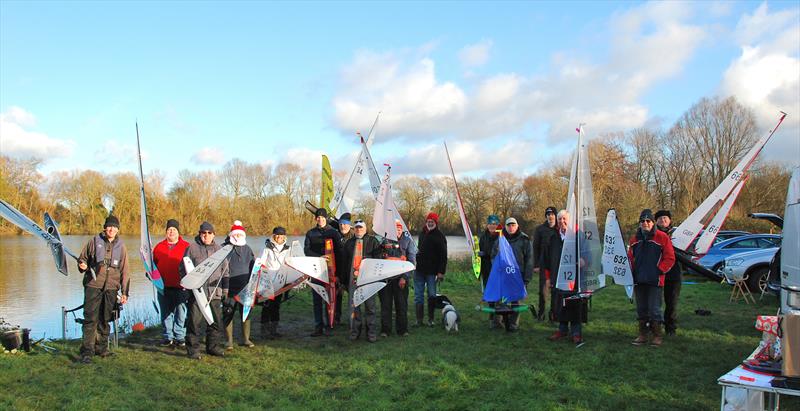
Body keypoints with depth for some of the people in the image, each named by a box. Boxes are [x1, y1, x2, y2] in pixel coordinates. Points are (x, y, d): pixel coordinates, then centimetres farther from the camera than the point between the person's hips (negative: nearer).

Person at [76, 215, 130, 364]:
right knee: (90, 318, -8)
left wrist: (125, 292, 7)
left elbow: (124, 271, 12)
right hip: (93, 286, -2)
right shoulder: (94, 241, 4)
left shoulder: (121, 247, 10)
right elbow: (82, 258, 13)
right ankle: (87, 351, -5)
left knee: (105, 320, 10)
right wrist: (82, 265, -12)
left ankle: (101, 348, 21)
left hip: (111, 288, 3)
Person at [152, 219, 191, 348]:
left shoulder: (186, 247, 2)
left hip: (181, 287, -3)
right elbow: (153, 265, 20)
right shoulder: (159, 247, 13)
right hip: (163, 287, 3)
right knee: (166, 314, 9)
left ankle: (180, 337, 8)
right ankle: (168, 337, 18)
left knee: (181, 313, 0)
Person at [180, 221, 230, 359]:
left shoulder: (219, 249, 14)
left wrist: (225, 288, 14)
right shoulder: (192, 248, 2)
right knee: (194, 322, -3)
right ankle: (193, 349, 6)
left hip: (215, 292, 4)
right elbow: (183, 268, 5)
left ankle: (213, 347, 22)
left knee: (216, 321, 9)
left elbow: (225, 270, 19)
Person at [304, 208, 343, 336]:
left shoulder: (334, 233, 6)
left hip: (330, 270, -2)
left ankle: (328, 326, 3)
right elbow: (306, 250, 0)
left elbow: (339, 252, 4)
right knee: (317, 299, 3)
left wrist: (337, 270, -6)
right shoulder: (310, 233, 11)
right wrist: (319, 257, -17)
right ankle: (318, 326, 7)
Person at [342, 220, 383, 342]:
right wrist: (344, 280, 13)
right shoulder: (349, 243, 15)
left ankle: (371, 332, 7)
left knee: (370, 305, 0)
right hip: (353, 278, 3)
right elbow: (344, 263, 18)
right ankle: (355, 331, 15)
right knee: (354, 305, 6)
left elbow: (377, 259, 2)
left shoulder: (372, 241, 6)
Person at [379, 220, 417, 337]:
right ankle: (385, 329, 14)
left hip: (401, 278, -1)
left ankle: (402, 329, 15)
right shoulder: (384, 241, 6)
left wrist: (404, 277, -8)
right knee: (385, 304, 5)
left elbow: (412, 261, 0)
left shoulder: (407, 241, 4)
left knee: (401, 304, 3)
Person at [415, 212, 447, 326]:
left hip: (432, 272, -5)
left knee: (432, 295, 2)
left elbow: (443, 256, -9)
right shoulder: (422, 234, 13)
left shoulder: (439, 236, -6)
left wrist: (441, 272, -15)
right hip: (419, 270, 5)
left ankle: (431, 319, 12)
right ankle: (419, 319, 9)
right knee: (418, 295, 4)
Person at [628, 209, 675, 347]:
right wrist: (633, 272, 7)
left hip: (655, 281, -5)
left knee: (654, 309, -3)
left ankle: (657, 336, 9)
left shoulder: (662, 237, -4)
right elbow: (630, 257, 19)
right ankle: (642, 335, 21)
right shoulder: (635, 239, 11)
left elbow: (670, 258, -5)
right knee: (641, 309, 11)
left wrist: (659, 271, -9)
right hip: (639, 281, 5)